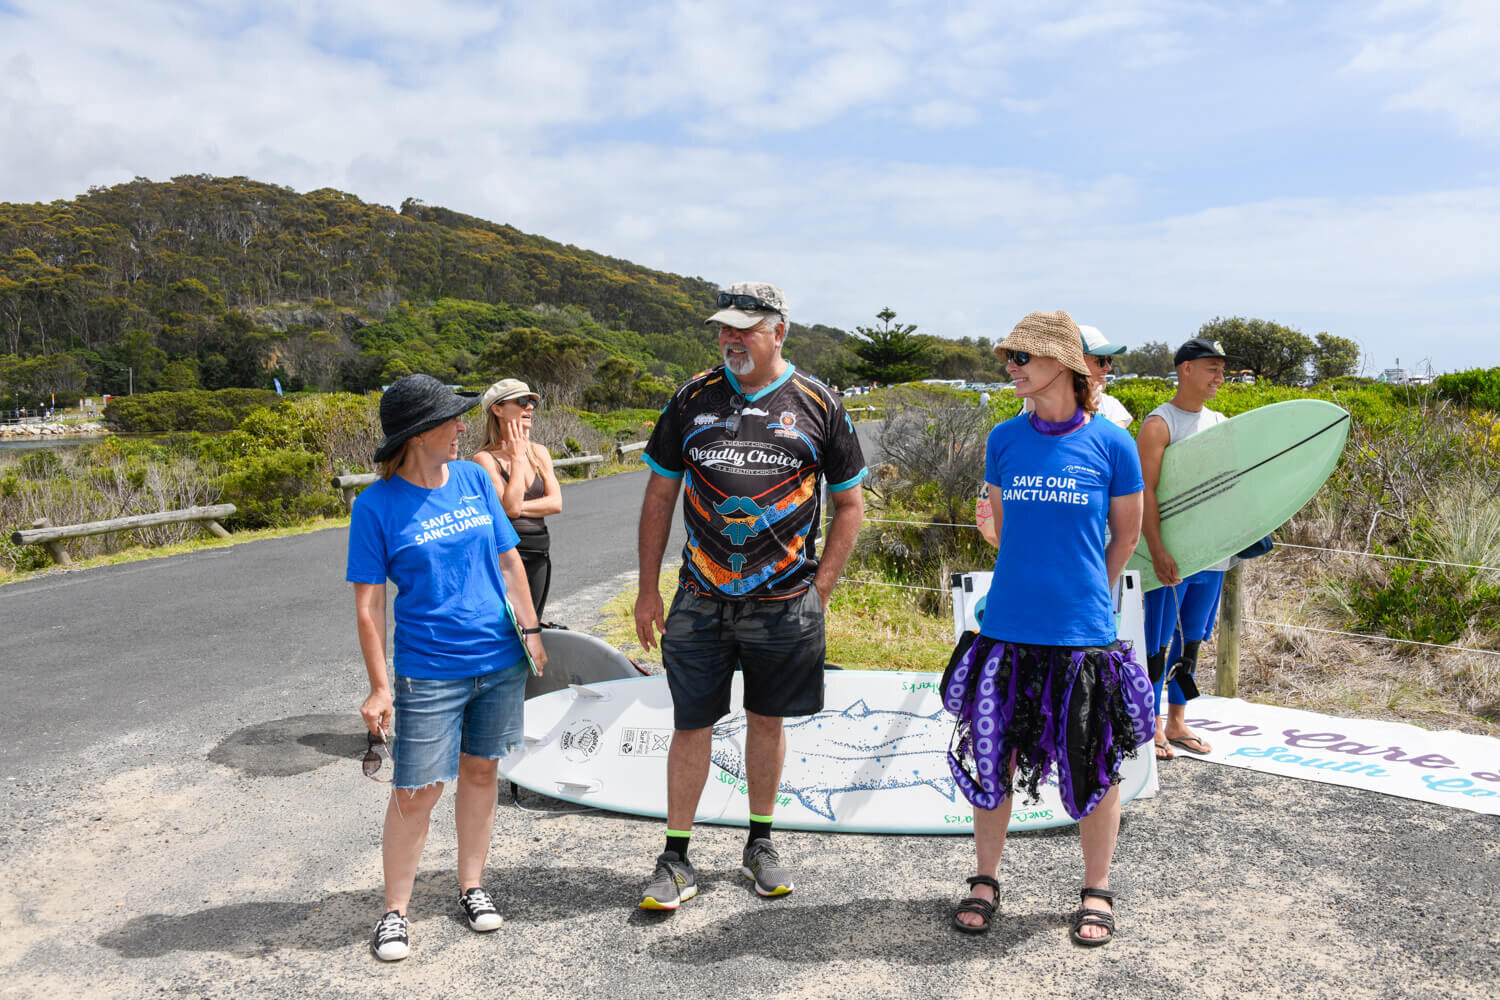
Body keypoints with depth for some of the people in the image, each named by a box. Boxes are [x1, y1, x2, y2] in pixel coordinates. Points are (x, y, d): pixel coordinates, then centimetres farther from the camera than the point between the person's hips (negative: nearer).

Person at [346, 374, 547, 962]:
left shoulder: (474, 479, 3)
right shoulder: (377, 505, -9)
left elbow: (507, 560, 11)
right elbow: (368, 603, -7)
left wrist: (531, 630, 9)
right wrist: (380, 686, -9)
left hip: (500, 661, 4)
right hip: (429, 672, -4)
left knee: (480, 771, 15)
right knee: (415, 794, 0)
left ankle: (471, 886, 32)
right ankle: (395, 911, 20)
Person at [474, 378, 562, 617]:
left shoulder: (539, 452, 10)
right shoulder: (485, 458, -8)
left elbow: (556, 503, 1)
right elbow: (511, 506, -20)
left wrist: (519, 507, -12)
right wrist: (518, 457, -12)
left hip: (539, 555, 6)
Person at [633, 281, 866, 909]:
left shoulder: (817, 405, 0)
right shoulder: (693, 399, 3)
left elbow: (850, 503, 5)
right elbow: (660, 495, 7)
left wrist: (819, 590, -1)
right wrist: (648, 590, 4)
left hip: (784, 603, 0)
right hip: (700, 600, 1)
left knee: (767, 720, 12)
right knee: (691, 726, 4)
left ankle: (760, 845, 30)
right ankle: (676, 861, 18)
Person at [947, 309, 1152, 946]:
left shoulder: (1111, 443, -4)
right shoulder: (1004, 440, 3)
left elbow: (1126, 535, 8)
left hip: (1083, 633, -2)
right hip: (1007, 629, 2)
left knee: (1093, 767, 9)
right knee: (991, 759, 9)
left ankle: (1097, 892, 28)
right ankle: (985, 880, 28)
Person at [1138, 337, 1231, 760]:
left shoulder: (1221, 423, 14)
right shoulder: (1159, 423, -8)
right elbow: (1146, 491, -15)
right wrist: (1157, 551, -22)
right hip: (1171, 553, -7)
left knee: (1191, 638, 14)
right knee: (1159, 641, 1)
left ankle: (1177, 721, 25)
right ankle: (1153, 724, 13)